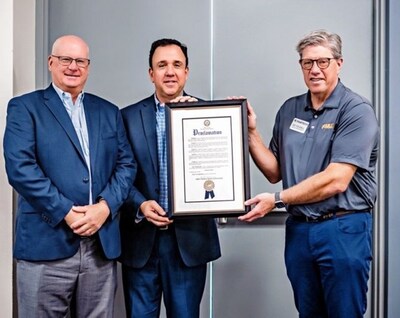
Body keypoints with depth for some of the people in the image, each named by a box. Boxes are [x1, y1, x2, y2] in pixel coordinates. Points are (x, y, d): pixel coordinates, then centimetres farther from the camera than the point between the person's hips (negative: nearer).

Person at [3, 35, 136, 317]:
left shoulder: (109, 112, 16)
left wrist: (105, 206, -9)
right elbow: (20, 167, -9)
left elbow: (126, 165, 9)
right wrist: (66, 212, -14)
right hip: (46, 244, -3)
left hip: (102, 243, 4)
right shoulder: (24, 107, 3)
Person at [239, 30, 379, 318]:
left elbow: (335, 181, -18)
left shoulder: (357, 110, -10)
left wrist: (277, 200, -14)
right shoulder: (289, 110, 8)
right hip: (298, 229, 6)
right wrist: (250, 131, -2)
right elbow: (275, 172, 8)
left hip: (343, 230, -5)